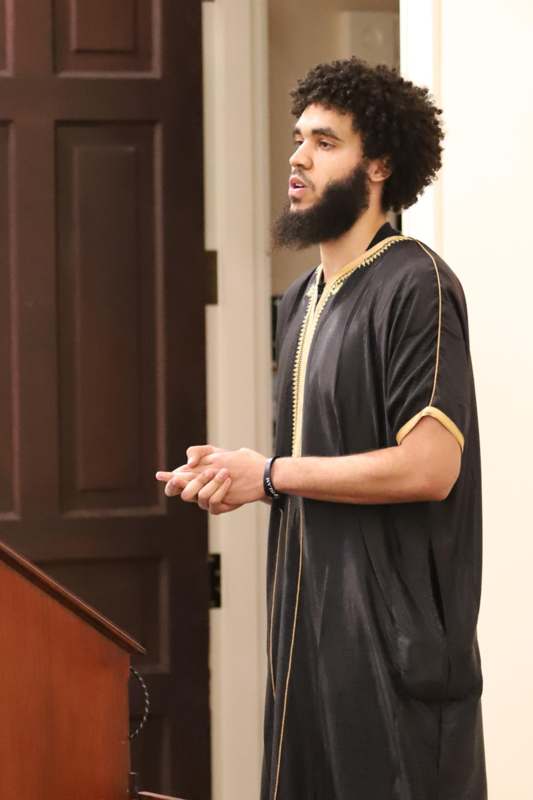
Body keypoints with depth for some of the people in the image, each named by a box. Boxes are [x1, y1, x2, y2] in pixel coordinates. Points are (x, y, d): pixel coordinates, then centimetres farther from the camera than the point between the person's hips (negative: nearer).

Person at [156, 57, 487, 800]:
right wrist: (233, 471, 3)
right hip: (311, 618, 8)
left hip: (395, 626, -8)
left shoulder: (416, 286, -12)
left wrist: (271, 474, -13)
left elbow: (429, 466, -20)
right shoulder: (304, 298, 16)